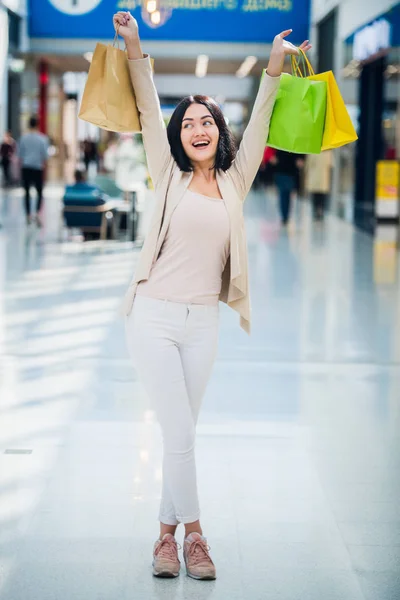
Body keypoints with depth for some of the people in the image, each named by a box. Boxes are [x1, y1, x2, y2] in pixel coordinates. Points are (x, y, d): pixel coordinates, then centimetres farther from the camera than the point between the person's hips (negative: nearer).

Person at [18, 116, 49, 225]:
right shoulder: (42, 138, -8)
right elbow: (45, 154, -6)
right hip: (37, 167, -2)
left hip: (26, 167, 2)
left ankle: (28, 216, 11)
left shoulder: (24, 137, -1)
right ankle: (37, 214, -12)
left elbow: (20, 153, 4)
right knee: (39, 192, 7)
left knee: (27, 192, 10)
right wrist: (44, 165, 6)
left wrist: (22, 163, 15)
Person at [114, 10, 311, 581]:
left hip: (203, 323, 3)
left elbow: (258, 126, 7)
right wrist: (135, 48, -8)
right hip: (154, 317, -3)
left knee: (182, 434, 8)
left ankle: (167, 532, 19)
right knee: (179, 433, -8)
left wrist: (275, 67, 0)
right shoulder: (169, 176, 3)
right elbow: (149, 112, -1)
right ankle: (193, 533, 4)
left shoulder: (235, 183, 9)